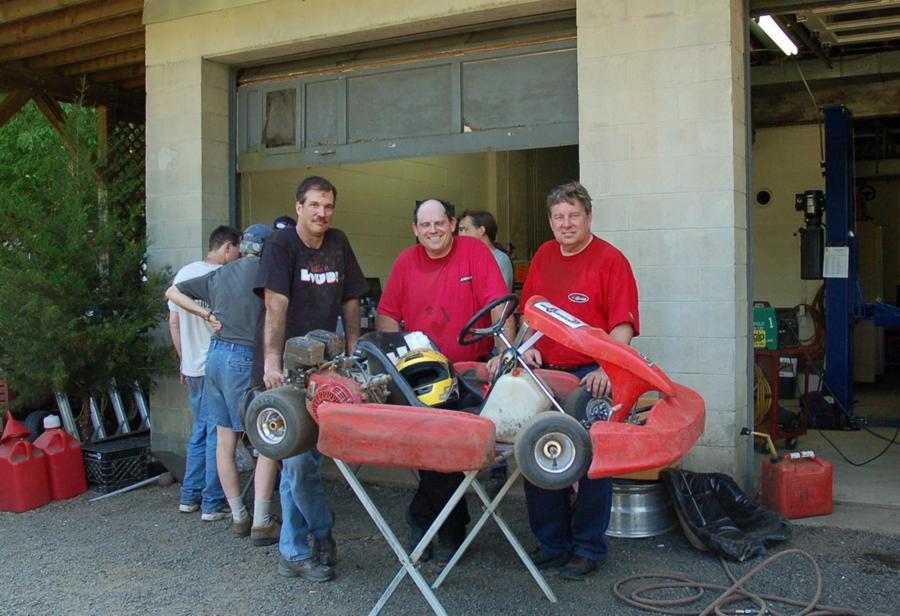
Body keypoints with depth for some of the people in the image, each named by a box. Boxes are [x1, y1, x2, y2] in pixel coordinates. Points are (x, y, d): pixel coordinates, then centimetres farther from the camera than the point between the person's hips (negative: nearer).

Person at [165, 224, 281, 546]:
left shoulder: (220, 274, 14)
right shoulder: (264, 271, -6)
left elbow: (173, 293, 20)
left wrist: (208, 314, 13)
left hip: (216, 354, 8)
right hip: (246, 359, -7)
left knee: (225, 440, 11)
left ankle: (239, 517, 21)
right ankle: (262, 523, -2)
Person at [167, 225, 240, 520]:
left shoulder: (183, 273, 11)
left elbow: (174, 322, 15)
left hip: (192, 367, 8)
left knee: (199, 431, 18)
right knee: (218, 435, -1)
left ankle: (190, 496, 23)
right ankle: (213, 504, 5)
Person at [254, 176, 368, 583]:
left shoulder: (339, 245, 11)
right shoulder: (281, 245, -6)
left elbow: (350, 302, 15)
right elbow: (276, 306, -16)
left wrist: (354, 353, 9)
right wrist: (272, 363, -23)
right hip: (285, 370, -5)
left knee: (302, 461, 9)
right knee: (298, 461, -6)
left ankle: (293, 553, 19)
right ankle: (323, 533, 15)